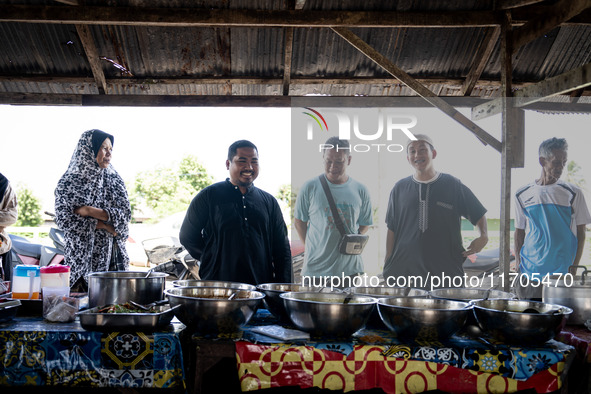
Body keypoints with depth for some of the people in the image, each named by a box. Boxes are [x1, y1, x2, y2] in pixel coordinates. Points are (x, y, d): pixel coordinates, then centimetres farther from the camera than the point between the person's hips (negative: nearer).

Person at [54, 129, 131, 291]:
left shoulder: (114, 179, 9)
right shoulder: (68, 181, -1)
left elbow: (126, 214, -1)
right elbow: (63, 219, -8)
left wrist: (92, 211, -13)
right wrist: (102, 225, -11)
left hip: (110, 255, 3)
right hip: (80, 256, -3)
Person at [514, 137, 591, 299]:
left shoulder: (573, 193, 0)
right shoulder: (522, 195, 6)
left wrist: (574, 268, -3)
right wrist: (518, 266, 7)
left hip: (562, 274, -2)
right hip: (529, 273, 2)